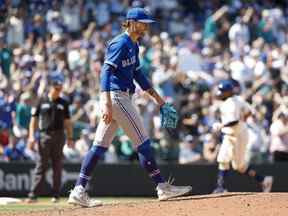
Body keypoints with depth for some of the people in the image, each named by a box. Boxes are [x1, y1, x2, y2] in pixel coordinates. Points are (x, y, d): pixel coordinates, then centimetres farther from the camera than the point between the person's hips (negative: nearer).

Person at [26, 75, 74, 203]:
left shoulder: (63, 103, 10)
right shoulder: (42, 101, 4)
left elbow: (67, 122, 13)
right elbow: (34, 120, 3)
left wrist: (69, 137, 5)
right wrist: (31, 137, -6)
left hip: (59, 136, 2)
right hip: (44, 135, -2)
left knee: (57, 166, 3)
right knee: (41, 165, -5)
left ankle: (56, 195, 8)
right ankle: (33, 195, -7)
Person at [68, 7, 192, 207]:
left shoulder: (133, 45, 17)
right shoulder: (121, 43, -12)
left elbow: (138, 75, 24)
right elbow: (106, 71, -20)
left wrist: (159, 99, 23)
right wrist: (107, 103, -30)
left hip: (121, 98, 10)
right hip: (116, 97, -10)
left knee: (100, 146, 7)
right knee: (142, 141, -5)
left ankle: (79, 191, 5)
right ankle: (162, 187, 0)